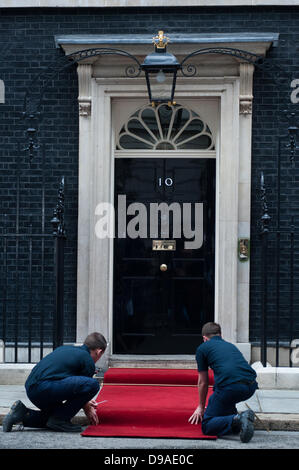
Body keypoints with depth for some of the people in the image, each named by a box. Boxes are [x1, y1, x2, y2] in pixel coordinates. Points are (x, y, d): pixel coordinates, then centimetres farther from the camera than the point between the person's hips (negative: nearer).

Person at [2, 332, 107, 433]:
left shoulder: (65, 348, 27)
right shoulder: (88, 361, 1)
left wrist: (86, 402, 48)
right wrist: (88, 410, 30)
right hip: (44, 387, -10)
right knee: (93, 385, -14)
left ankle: (22, 412, 12)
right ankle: (60, 419, -6)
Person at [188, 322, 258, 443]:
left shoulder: (202, 348, 17)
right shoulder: (231, 345, 33)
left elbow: (203, 382, 23)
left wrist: (201, 407, 39)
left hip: (230, 387, -6)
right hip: (251, 387, 6)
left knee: (207, 426, 5)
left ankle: (237, 420, -19)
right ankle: (235, 418, 19)